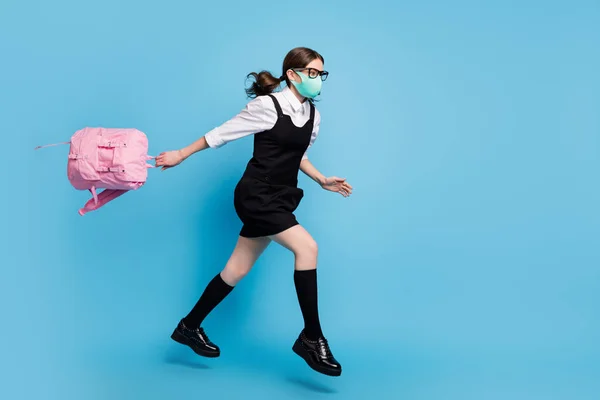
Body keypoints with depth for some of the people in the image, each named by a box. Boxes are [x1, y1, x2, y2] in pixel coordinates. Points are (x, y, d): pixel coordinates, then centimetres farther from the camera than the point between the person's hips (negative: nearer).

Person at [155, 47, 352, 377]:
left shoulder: (313, 116, 7)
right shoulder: (267, 105, -13)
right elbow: (222, 134, -6)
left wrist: (323, 181, 9)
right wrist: (181, 155, 1)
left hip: (279, 199, 8)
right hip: (256, 195, -8)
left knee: (237, 270, 13)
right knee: (306, 247, -20)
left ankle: (189, 327, 30)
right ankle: (311, 338, -9)